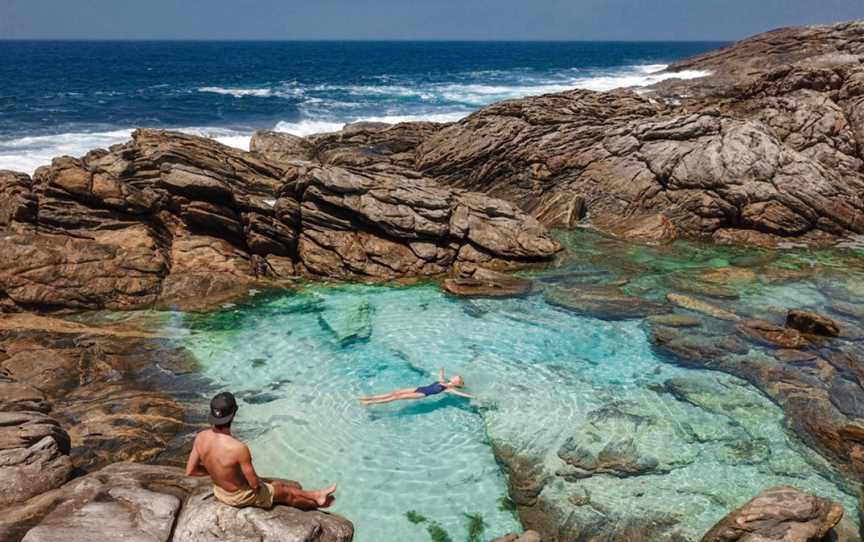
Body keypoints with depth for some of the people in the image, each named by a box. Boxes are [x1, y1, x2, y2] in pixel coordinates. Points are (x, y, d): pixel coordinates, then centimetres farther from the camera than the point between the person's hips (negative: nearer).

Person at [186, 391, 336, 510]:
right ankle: (317, 501, 47)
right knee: (286, 493, 20)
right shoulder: (239, 448, -38)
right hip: (241, 497, -6)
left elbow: (190, 471, -6)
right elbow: (254, 484, -26)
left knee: (277, 484, 25)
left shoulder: (201, 437, -18)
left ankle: (314, 495, 44)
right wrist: (253, 478, -3)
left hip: (219, 491, 6)